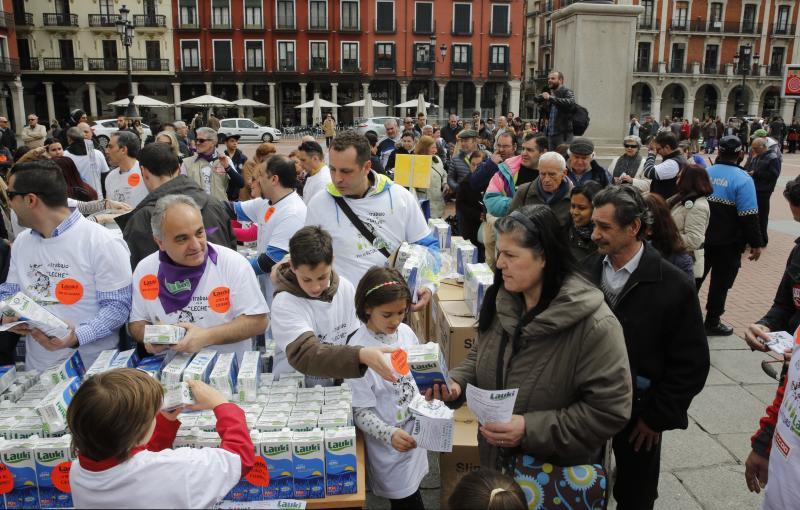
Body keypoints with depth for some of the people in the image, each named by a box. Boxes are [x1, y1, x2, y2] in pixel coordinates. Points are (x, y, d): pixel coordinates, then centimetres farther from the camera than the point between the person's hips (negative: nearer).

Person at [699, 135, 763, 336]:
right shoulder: (742, 179, -16)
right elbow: (749, 216, -19)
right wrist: (756, 244, -10)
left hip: (702, 238, 5)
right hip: (727, 243, -5)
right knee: (721, 282, 8)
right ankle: (712, 323, 16)